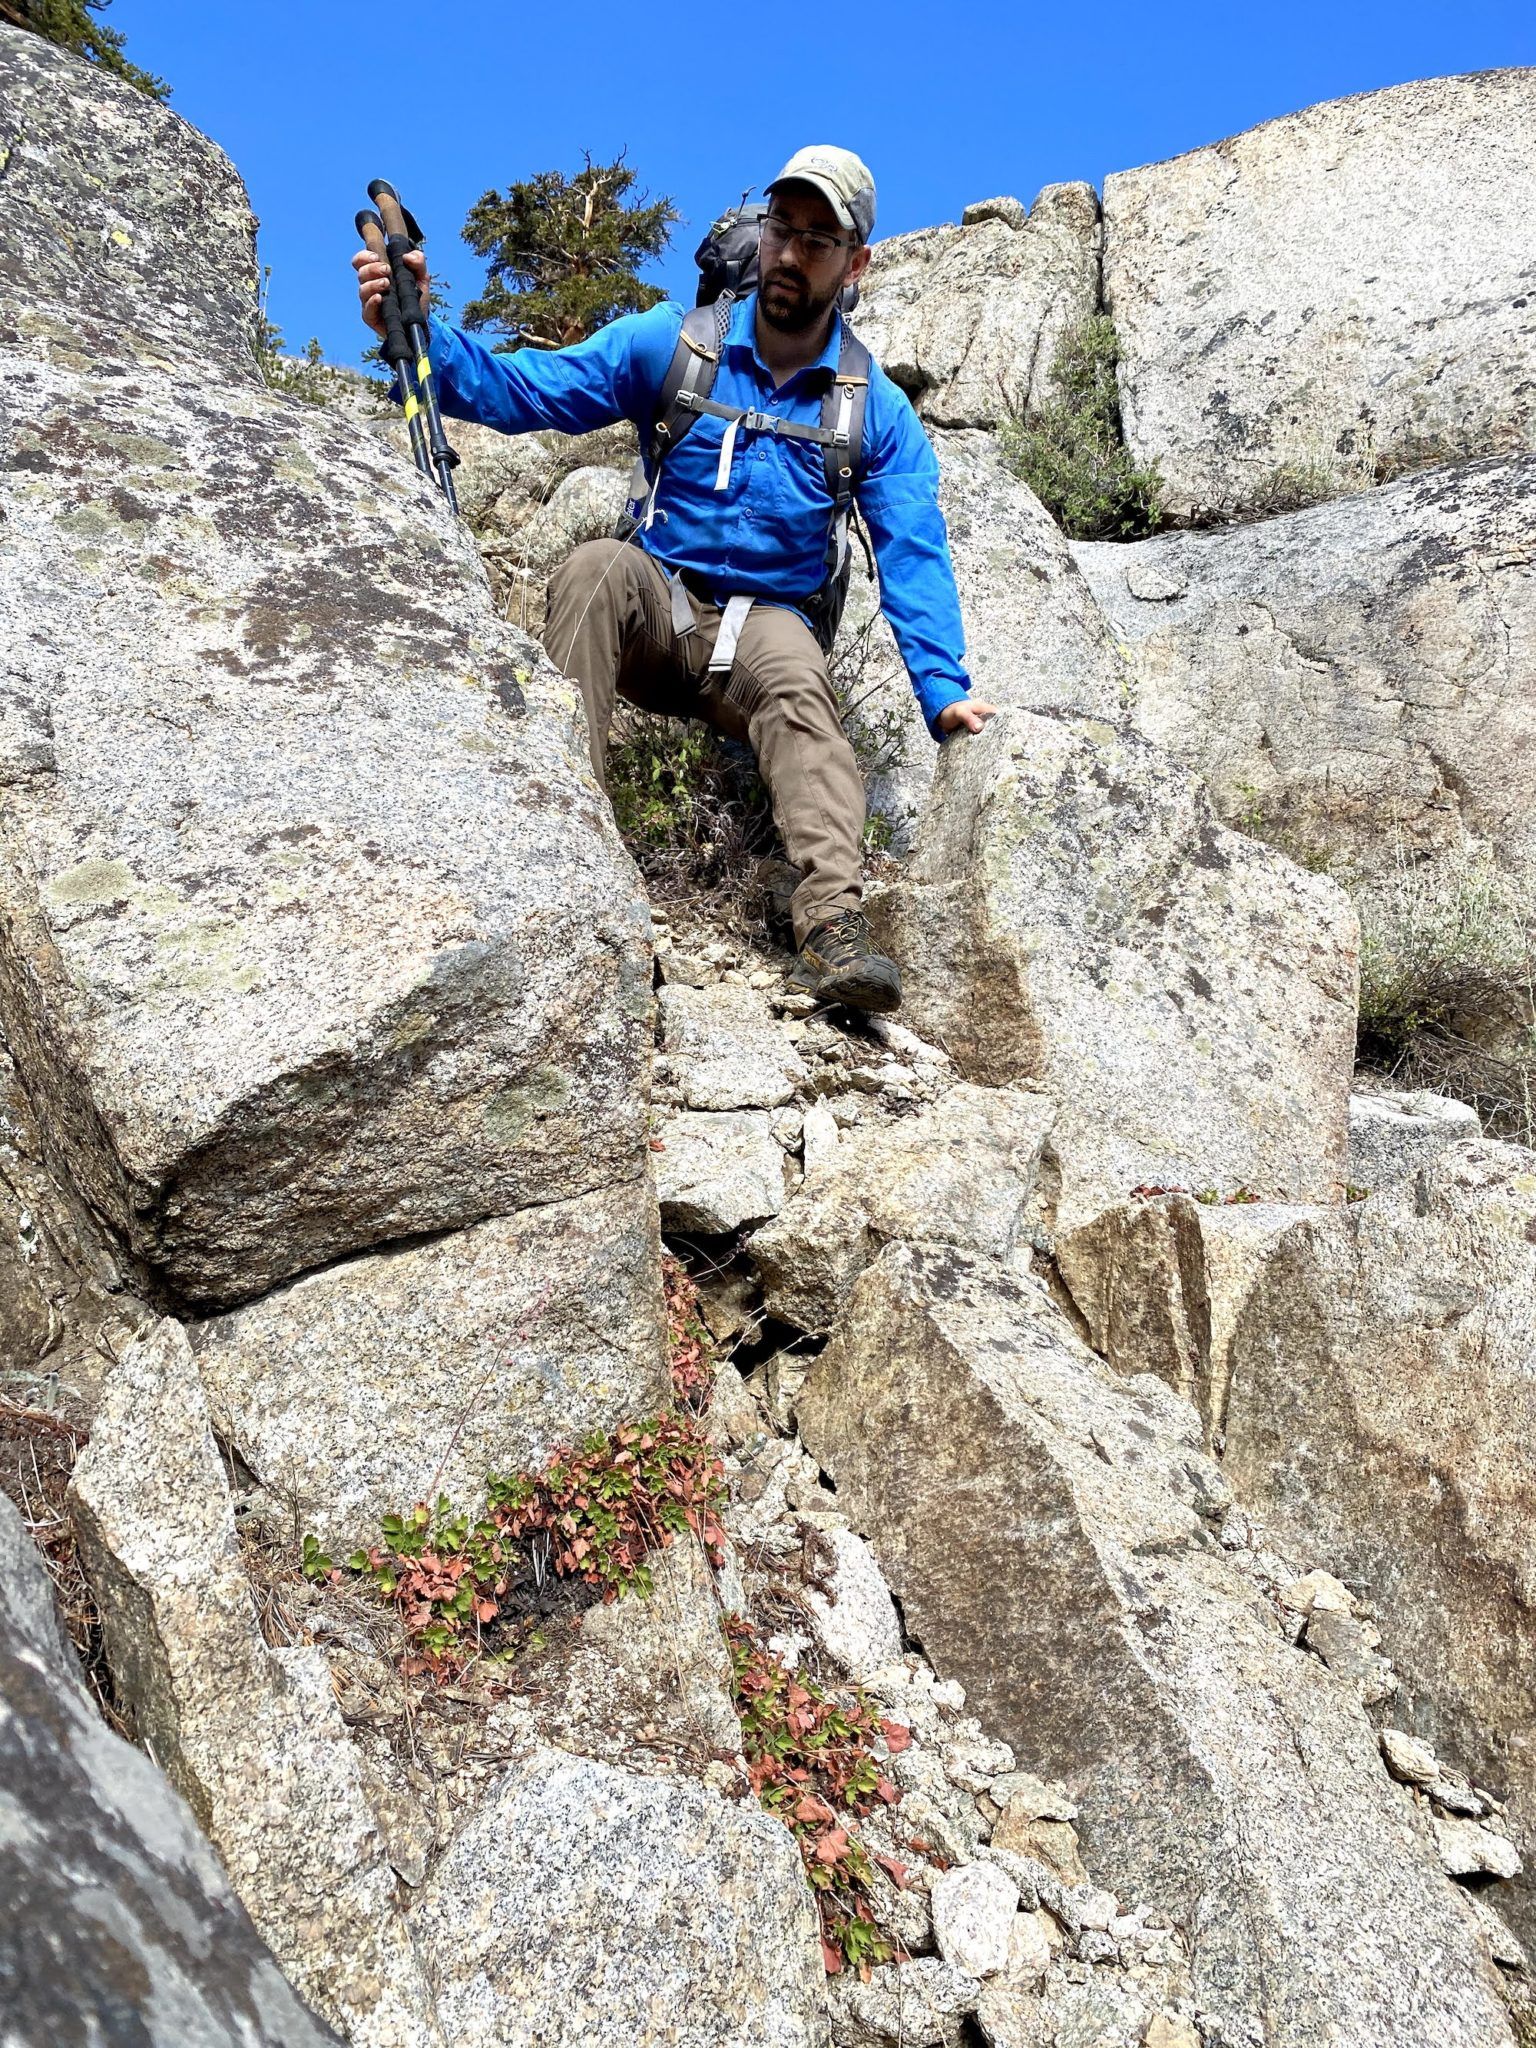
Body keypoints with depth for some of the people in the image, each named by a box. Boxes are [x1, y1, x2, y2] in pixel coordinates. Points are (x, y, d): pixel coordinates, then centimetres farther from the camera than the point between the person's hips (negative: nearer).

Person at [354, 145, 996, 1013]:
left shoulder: (878, 412, 4)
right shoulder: (672, 342, 4)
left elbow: (913, 557, -4)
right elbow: (526, 389, -4)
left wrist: (942, 686, -18)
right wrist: (419, 331, -21)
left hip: (762, 623, -1)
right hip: (655, 606, 1)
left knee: (798, 680, -36)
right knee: (600, 566, -33)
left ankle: (834, 924, -52)